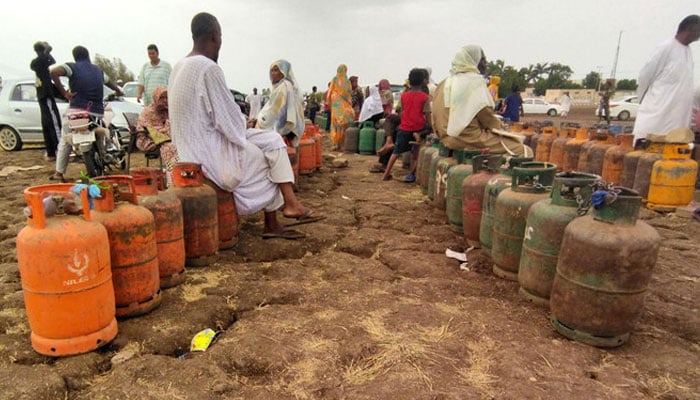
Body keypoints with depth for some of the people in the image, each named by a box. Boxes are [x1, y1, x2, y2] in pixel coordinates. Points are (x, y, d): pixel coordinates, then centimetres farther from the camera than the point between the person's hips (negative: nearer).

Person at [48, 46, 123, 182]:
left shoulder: (72, 67, 1)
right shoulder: (98, 70, 16)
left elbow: (54, 72, -18)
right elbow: (109, 81, 37)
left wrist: (64, 93, -11)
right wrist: (118, 90, 57)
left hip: (77, 110, -3)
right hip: (97, 113, 3)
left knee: (65, 141, 10)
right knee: (98, 143, 18)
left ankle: (59, 173, 9)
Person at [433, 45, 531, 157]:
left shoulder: (446, 82, 14)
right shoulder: (475, 80, -9)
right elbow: (485, 113, -11)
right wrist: (496, 126, 7)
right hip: (470, 139, -9)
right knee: (524, 151, -4)